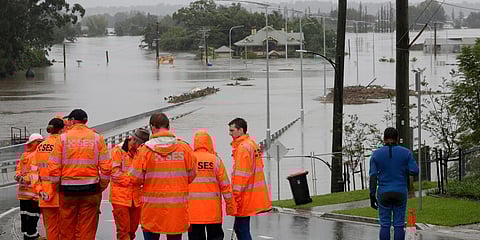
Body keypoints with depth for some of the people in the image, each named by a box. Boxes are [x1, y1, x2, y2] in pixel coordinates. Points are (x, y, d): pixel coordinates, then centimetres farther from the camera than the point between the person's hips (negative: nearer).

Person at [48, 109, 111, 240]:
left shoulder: (63, 138, -2)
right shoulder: (97, 138, 1)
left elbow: (53, 167, -5)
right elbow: (106, 167, -3)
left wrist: (57, 185, 7)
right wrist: (101, 187, 8)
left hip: (67, 190, 0)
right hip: (90, 190, 0)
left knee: (67, 229, 10)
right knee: (87, 229, 4)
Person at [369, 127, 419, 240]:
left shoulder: (376, 154, -4)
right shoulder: (406, 152, -4)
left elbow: (373, 176, -7)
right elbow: (415, 171, -6)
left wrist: (372, 196, -3)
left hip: (384, 193, 0)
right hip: (400, 193, 0)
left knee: (384, 225, 6)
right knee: (399, 225, 5)